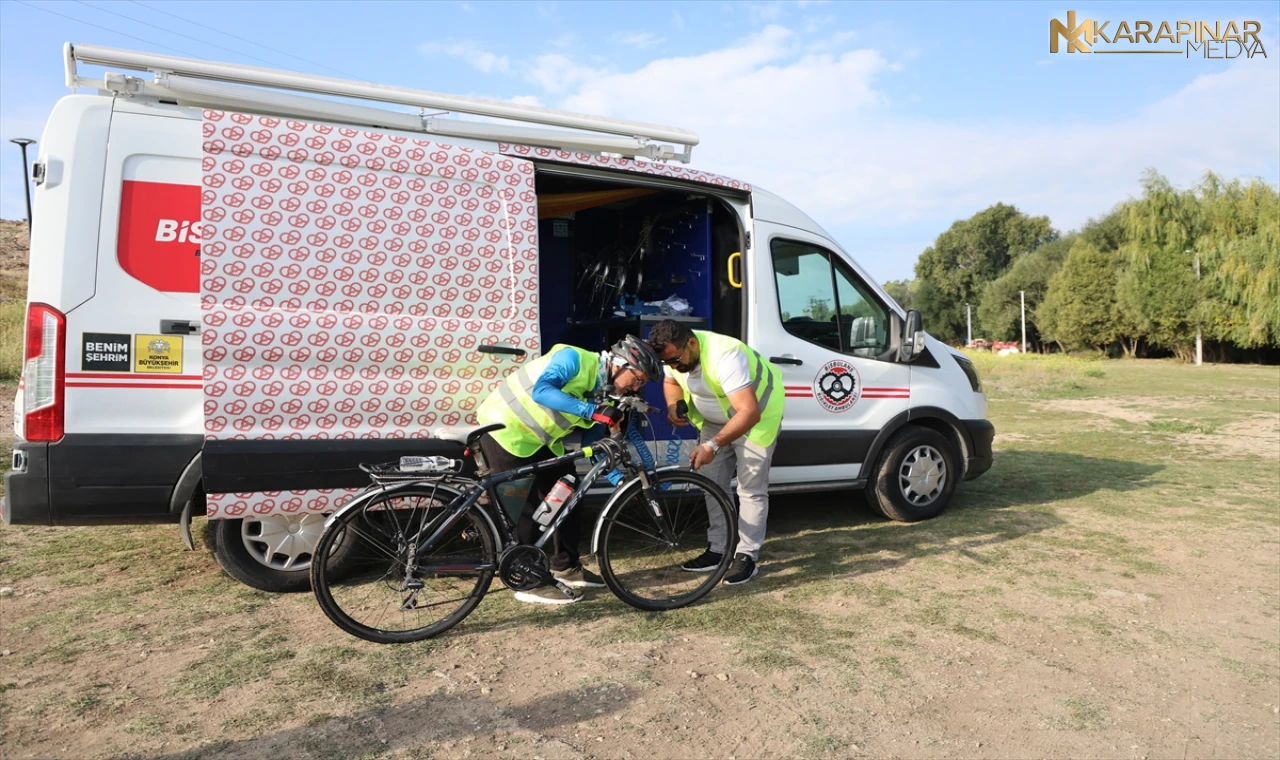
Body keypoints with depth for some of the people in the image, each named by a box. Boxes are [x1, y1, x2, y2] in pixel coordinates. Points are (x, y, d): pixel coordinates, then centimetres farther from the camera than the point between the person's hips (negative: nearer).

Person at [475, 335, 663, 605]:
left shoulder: (602, 392, 1)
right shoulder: (575, 358, -22)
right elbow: (541, 391, -37)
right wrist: (592, 410, -41)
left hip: (537, 439, 9)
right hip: (505, 431, -9)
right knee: (525, 507, -5)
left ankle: (566, 566, 26)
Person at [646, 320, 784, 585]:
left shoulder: (725, 356, -40)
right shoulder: (676, 354, -17)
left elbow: (749, 413, -44)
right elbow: (672, 382, 6)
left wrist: (713, 445, -50)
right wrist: (673, 405, -17)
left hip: (756, 417, -7)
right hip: (715, 421, 7)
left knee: (751, 489, -5)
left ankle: (746, 556, 4)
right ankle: (717, 549, 19)